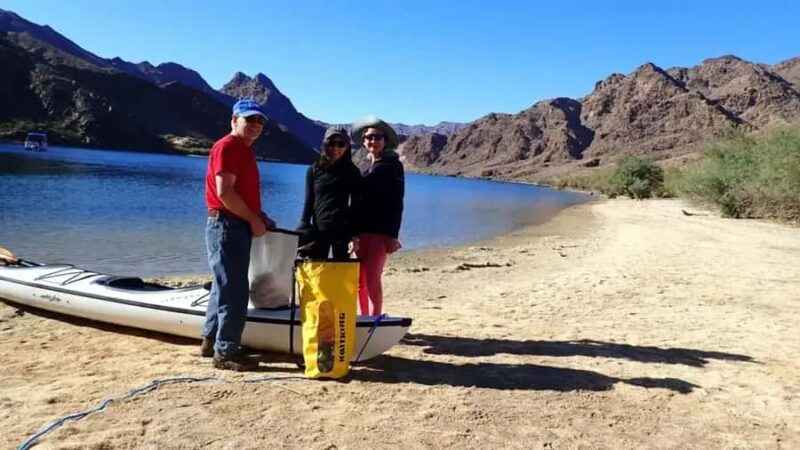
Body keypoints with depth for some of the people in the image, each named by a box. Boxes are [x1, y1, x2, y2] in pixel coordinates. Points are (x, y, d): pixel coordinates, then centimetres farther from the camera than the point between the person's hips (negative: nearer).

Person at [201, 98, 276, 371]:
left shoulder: (245, 150, 19)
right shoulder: (227, 146, -11)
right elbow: (224, 191, -20)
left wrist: (260, 217, 11)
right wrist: (254, 220, -15)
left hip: (238, 225, 10)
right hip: (226, 225, -10)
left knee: (225, 287, 16)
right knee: (234, 290, -8)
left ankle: (211, 341, 26)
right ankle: (226, 352, 0)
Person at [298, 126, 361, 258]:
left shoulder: (352, 172, 3)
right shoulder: (314, 169, 6)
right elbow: (308, 202, 7)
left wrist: (355, 235, -8)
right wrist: (304, 233, -2)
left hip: (343, 230, -1)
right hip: (318, 230, 1)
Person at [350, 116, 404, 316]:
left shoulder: (393, 165, -1)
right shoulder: (367, 167, 18)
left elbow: (396, 202, -7)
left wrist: (392, 235, -14)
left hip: (380, 231, -6)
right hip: (362, 230, 7)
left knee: (372, 278, -8)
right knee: (361, 280, 8)